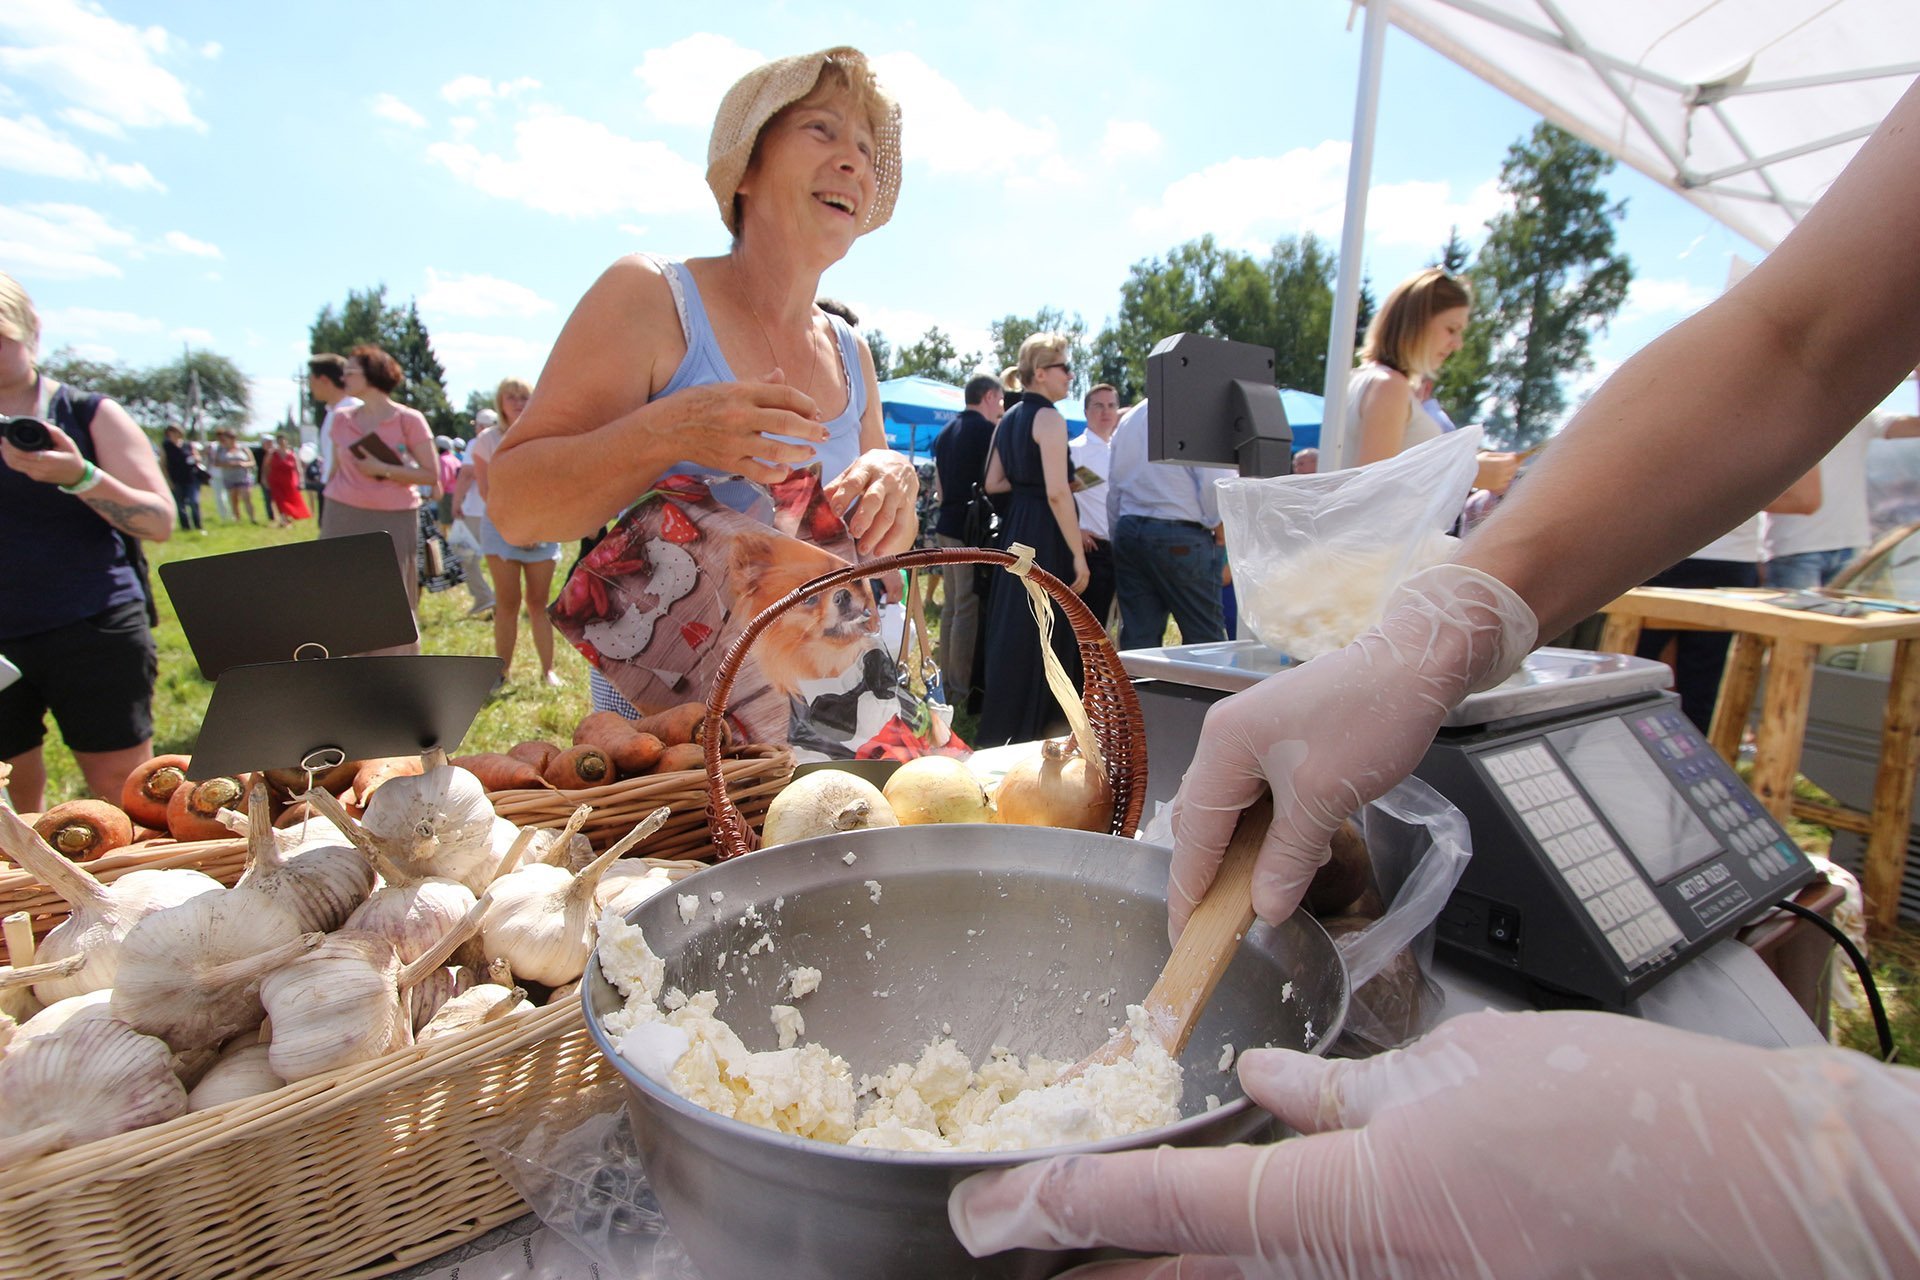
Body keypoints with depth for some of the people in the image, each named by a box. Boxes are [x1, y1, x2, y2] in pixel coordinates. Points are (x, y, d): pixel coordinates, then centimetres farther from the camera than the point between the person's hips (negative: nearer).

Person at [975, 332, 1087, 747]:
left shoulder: (1009, 418, 14)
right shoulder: (1049, 418, -12)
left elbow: (992, 484, 14)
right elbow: (1057, 494, -20)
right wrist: (1079, 555, -18)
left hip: (1014, 525, 9)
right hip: (1044, 533, -9)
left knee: (1010, 627, 16)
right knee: (1035, 633, -2)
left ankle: (999, 730, 28)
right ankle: (1018, 733, 6)